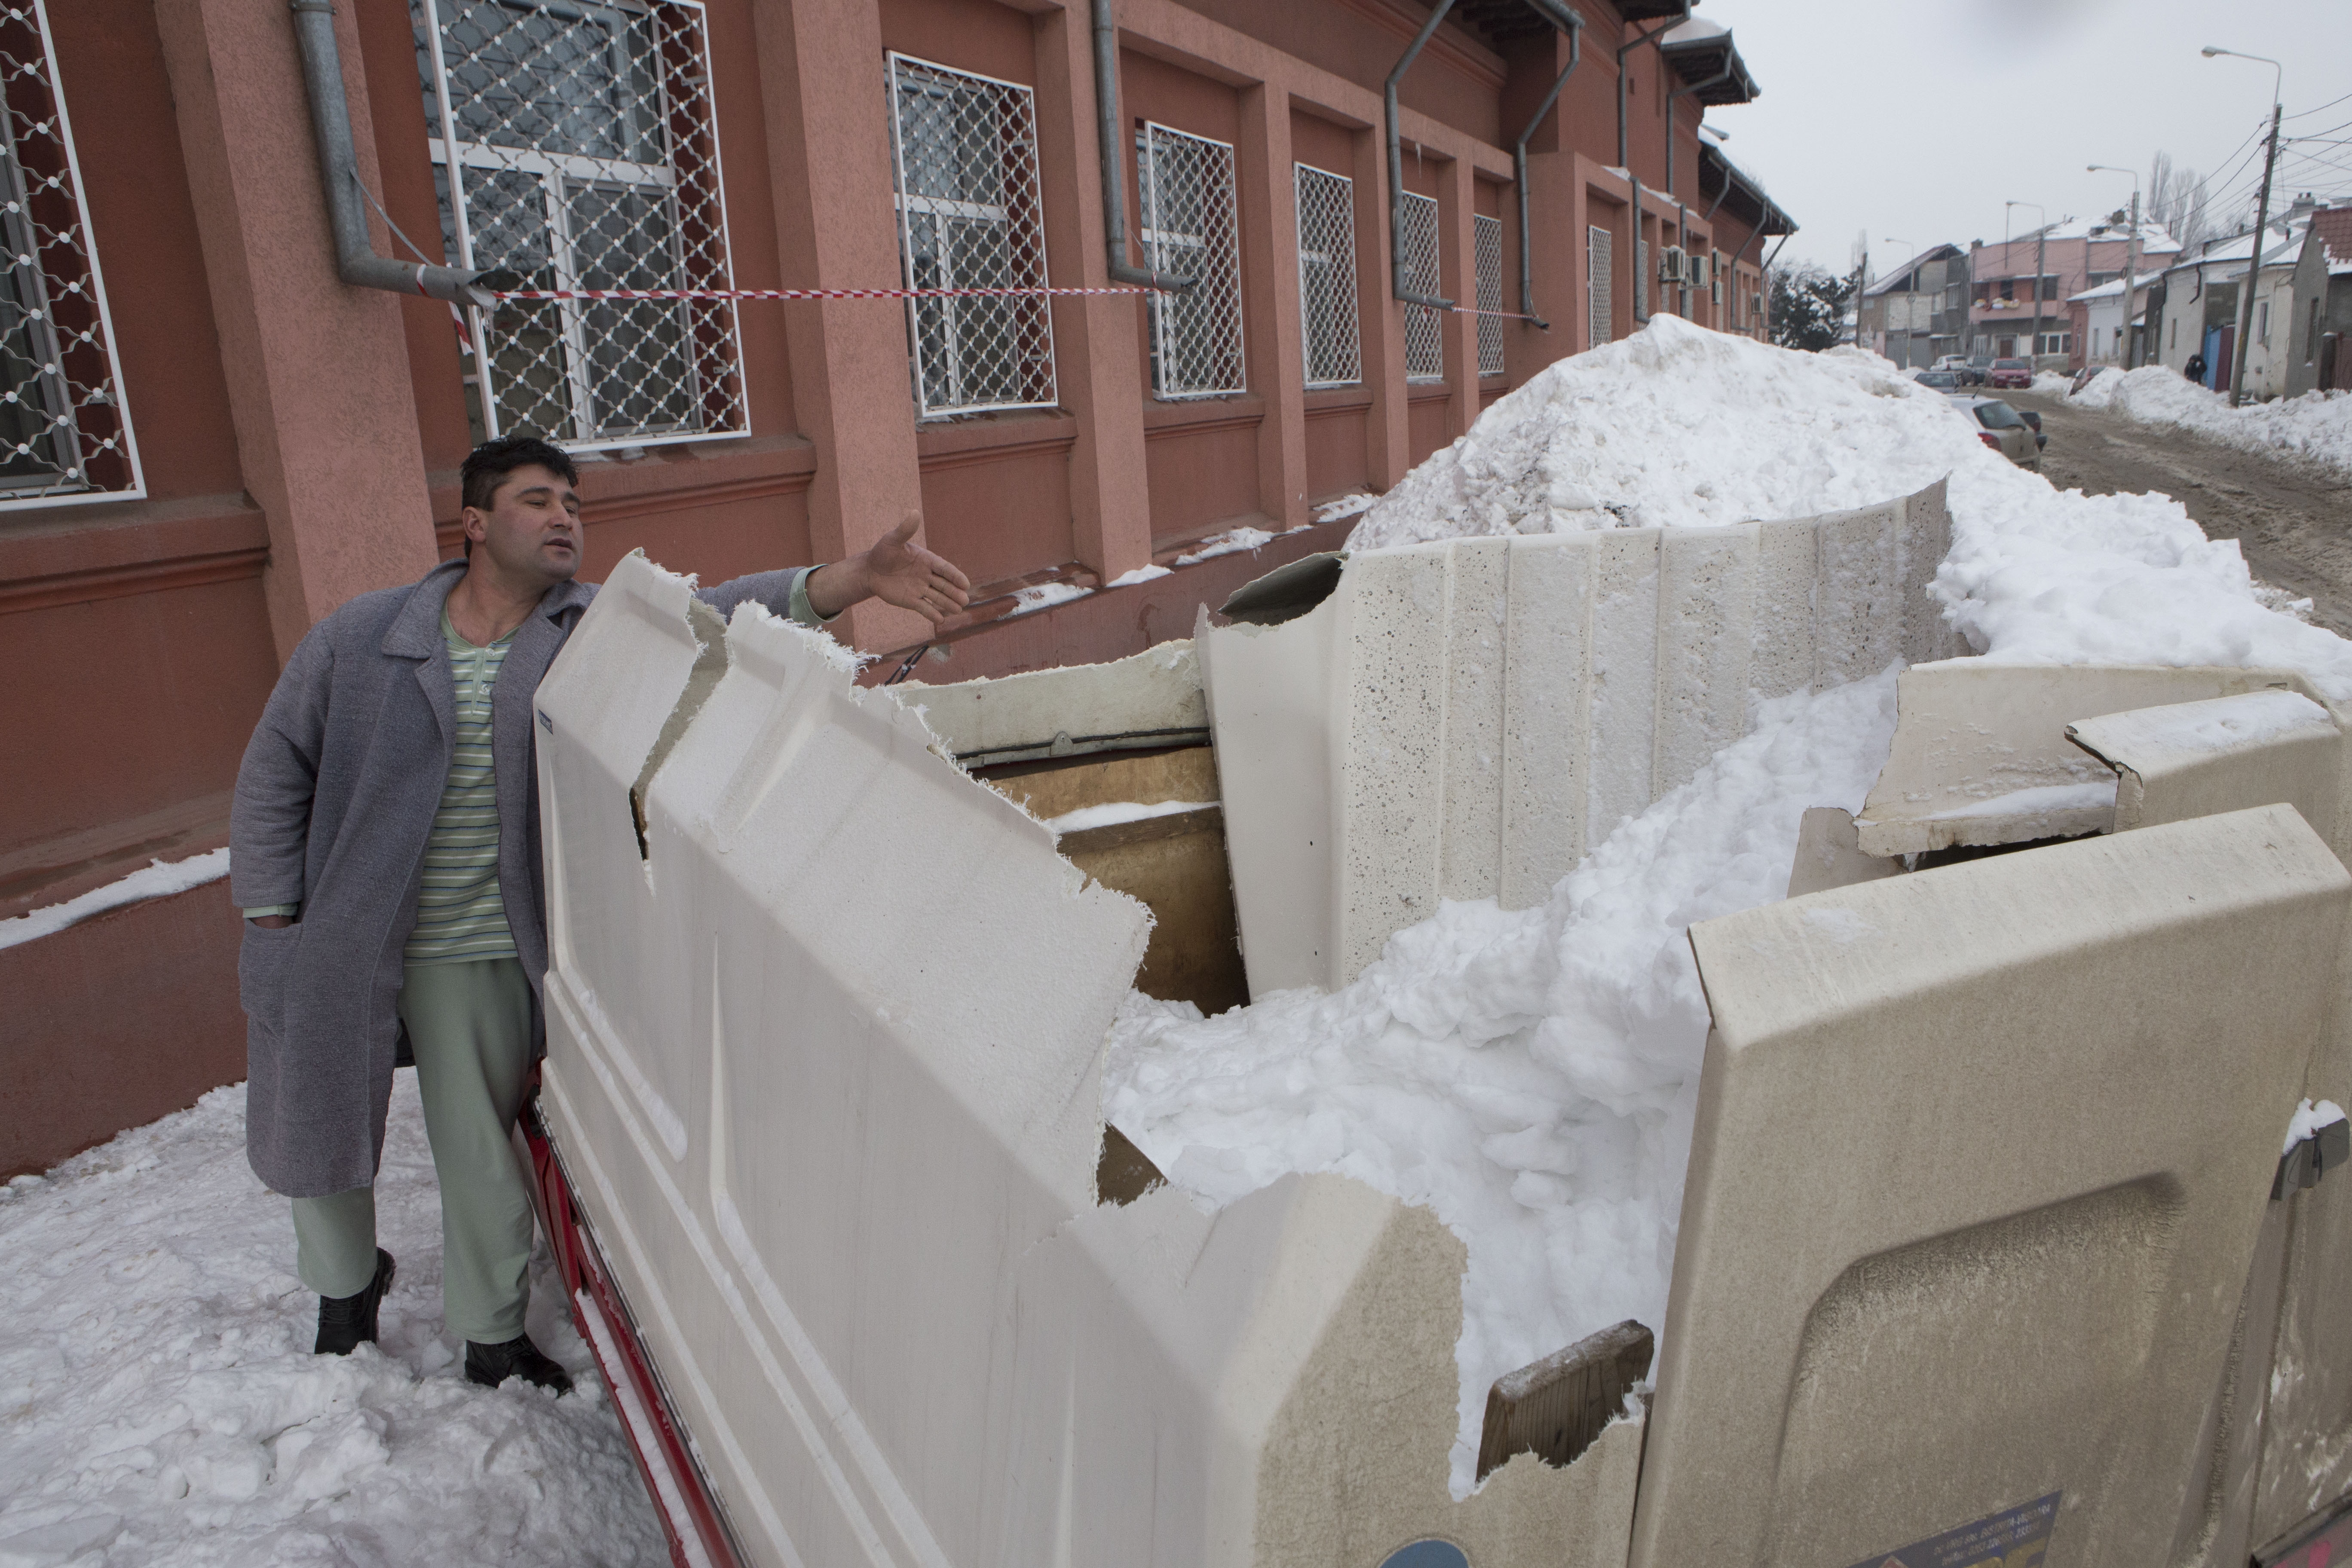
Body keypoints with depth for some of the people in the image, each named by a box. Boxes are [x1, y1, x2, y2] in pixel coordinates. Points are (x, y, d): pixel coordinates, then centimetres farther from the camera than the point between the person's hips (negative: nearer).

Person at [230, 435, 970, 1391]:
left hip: (476, 955, -1)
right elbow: (277, 768, 4)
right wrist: (270, 920, 1)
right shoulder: (361, 638, -5)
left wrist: (853, 581, -40)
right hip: (337, 943, 2)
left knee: (481, 1156, 8)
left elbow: (721, 615, -23)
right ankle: (347, 1285, 49)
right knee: (319, 1132, 17)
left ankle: (491, 1339, 32)